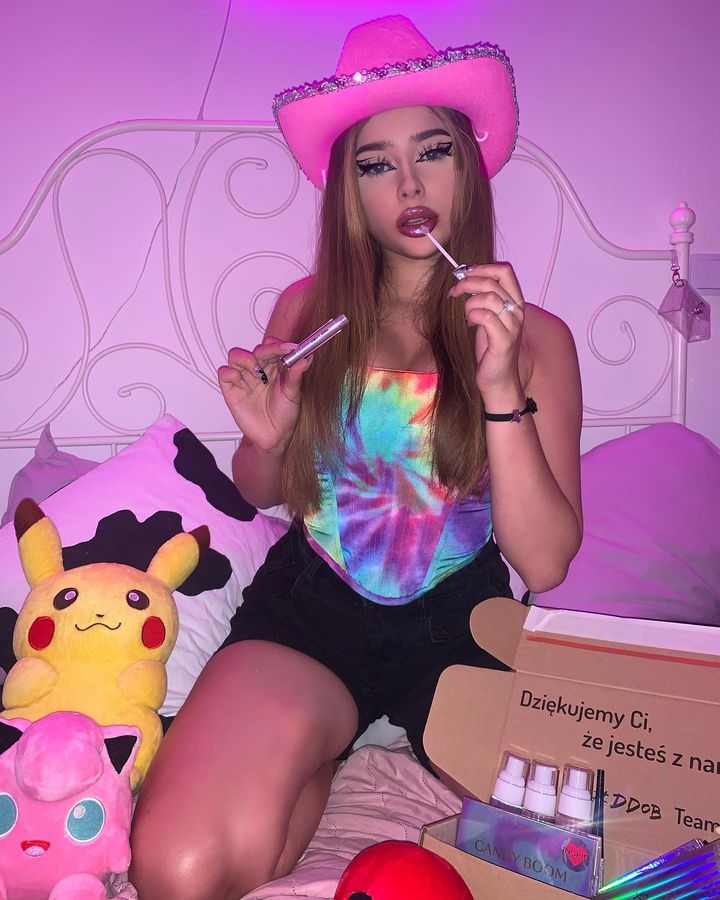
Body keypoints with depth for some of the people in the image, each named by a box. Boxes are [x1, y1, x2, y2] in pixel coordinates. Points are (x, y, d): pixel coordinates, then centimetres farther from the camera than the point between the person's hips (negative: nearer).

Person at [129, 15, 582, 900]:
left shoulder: (535, 336, -4)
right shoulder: (307, 311, 1)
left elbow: (544, 564, -11)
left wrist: (500, 387, -23)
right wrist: (266, 438, -12)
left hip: (459, 624, 1)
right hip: (309, 608, 1)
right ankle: (309, 743, 9)